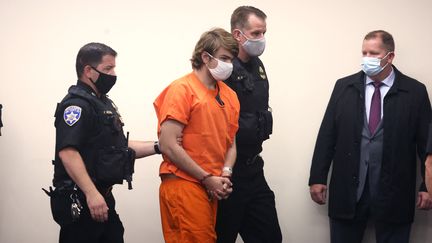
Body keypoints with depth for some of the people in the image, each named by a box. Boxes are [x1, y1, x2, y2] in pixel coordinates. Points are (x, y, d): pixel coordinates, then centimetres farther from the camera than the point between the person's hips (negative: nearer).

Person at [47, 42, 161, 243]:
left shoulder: (103, 103, 19)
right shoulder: (76, 104, -13)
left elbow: (118, 147, 23)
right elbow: (67, 152, -25)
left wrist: (158, 147, 12)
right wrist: (91, 193, -31)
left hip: (102, 197, 10)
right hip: (80, 201, -10)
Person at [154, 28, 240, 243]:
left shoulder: (229, 95, 13)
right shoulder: (182, 89, -7)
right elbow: (168, 146, -13)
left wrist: (224, 177, -2)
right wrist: (207, 179, -12)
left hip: (213, 189, 7)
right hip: (184, 185, -6)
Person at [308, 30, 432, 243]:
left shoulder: (415, 92, 0)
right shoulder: (344, 87, 5)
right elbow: (327, 135, 5)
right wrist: (317, 178, 2)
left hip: (393, 191, -1)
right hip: (347, 188, 2)